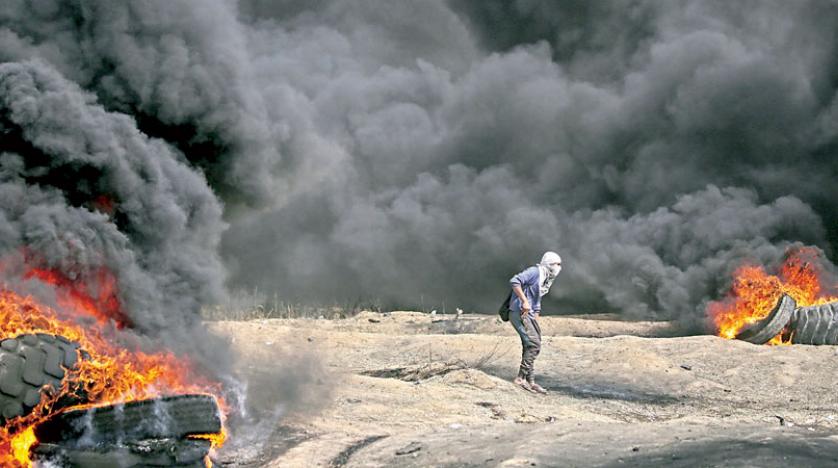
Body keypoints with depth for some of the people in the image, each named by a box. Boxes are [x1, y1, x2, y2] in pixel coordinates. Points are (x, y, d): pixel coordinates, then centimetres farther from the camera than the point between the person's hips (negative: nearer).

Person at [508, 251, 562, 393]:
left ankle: (530, 381, 16)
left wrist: (536, 323, 21)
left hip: (528, 314, 10)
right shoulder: (535, 272, -11)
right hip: (519, 312, -10)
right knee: (534, 344, -15)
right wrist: (524, 301, -27)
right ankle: (521, 377, -13)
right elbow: (514, 281, -24)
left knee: (530, 346, 11)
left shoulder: (546, 280, 19)